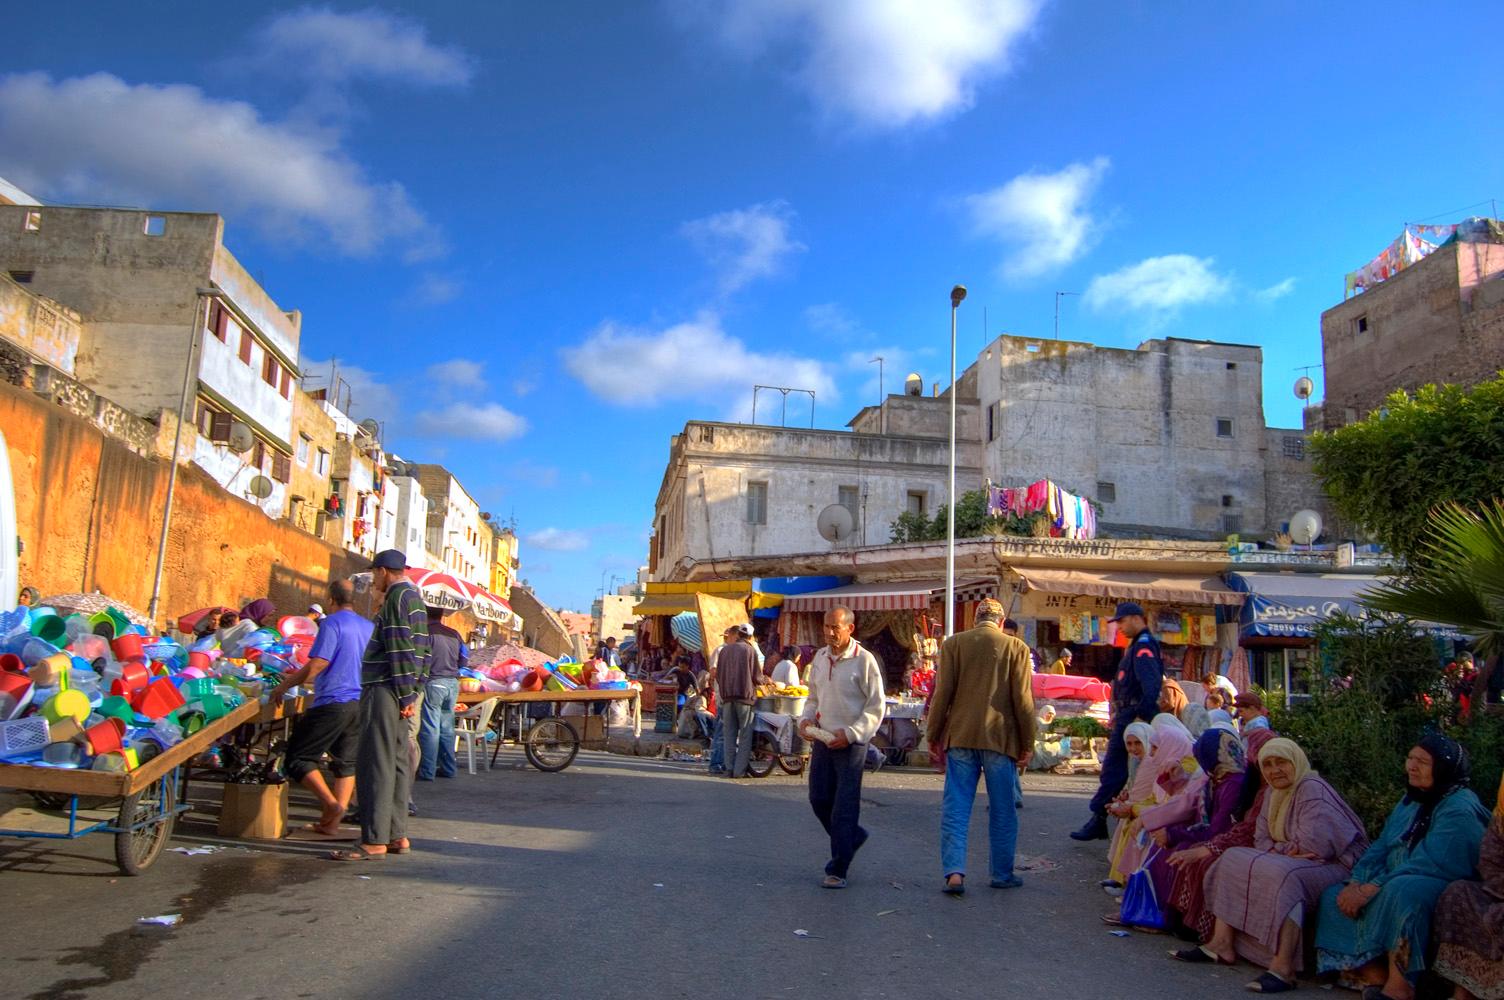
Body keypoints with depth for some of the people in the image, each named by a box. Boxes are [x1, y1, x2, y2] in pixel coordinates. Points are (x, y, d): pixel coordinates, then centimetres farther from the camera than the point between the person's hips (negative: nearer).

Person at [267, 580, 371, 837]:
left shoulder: (332, 623, -9)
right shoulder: (369, 627, 13)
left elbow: (319, 663, -16)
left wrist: (284, 685, -4)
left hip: (333, 703, -7)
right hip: (362, 703, 7)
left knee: (298, 758, 2)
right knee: (346, 763, 12)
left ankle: (331, 804, -12)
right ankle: (331, 822, 12)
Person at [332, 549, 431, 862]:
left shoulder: (398, 597, -10)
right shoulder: (414, 597, 20)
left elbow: (401, 649, -18)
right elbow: (421, 651, 20)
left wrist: (405, 694, -19)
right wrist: (412, 693, 16)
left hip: (385, 691, -10)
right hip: (400, 692, 10)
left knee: (375, 763, -7)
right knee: (396, 762, 11)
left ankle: (375, 840, -6)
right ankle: (397, 836, 16)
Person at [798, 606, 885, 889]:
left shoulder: (864, 660, -10)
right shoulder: (819, 657, 8)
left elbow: (876, 708, -9)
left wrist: (849, 733, -18)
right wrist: (806, 719, 1)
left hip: (850, 743, -6)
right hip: (821, 739, 6)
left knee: (844, 807, -2)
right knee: (819, 799, 10)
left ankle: (838, 870, 9)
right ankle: (852, 837, 36)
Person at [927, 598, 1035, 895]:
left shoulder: (953, 644, 1)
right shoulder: (1016, 647, -1)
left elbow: (943, 693, -1)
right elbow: (1023, 699, -3)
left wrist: (933, 735, 7)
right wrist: (1027, 744, 4)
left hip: (960, 737, 1)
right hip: (1000, 738, 0)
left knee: (955, 809, 5)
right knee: (1002, 812, 13)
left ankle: (954, 872, -3)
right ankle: (1002, 874, 21)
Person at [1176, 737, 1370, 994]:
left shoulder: (1312, 789, -14)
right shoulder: (1274, 794, 14)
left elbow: (1312, 845, -22)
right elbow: (1262, 839, 10)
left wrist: (1278, 850, -6)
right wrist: (1280, 852, -13)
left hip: (1331, 865, -9)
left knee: (1284, 876, -38)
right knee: (1232, 859, -2)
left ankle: (1283, 968, -36)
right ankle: (1221, 944, -9)